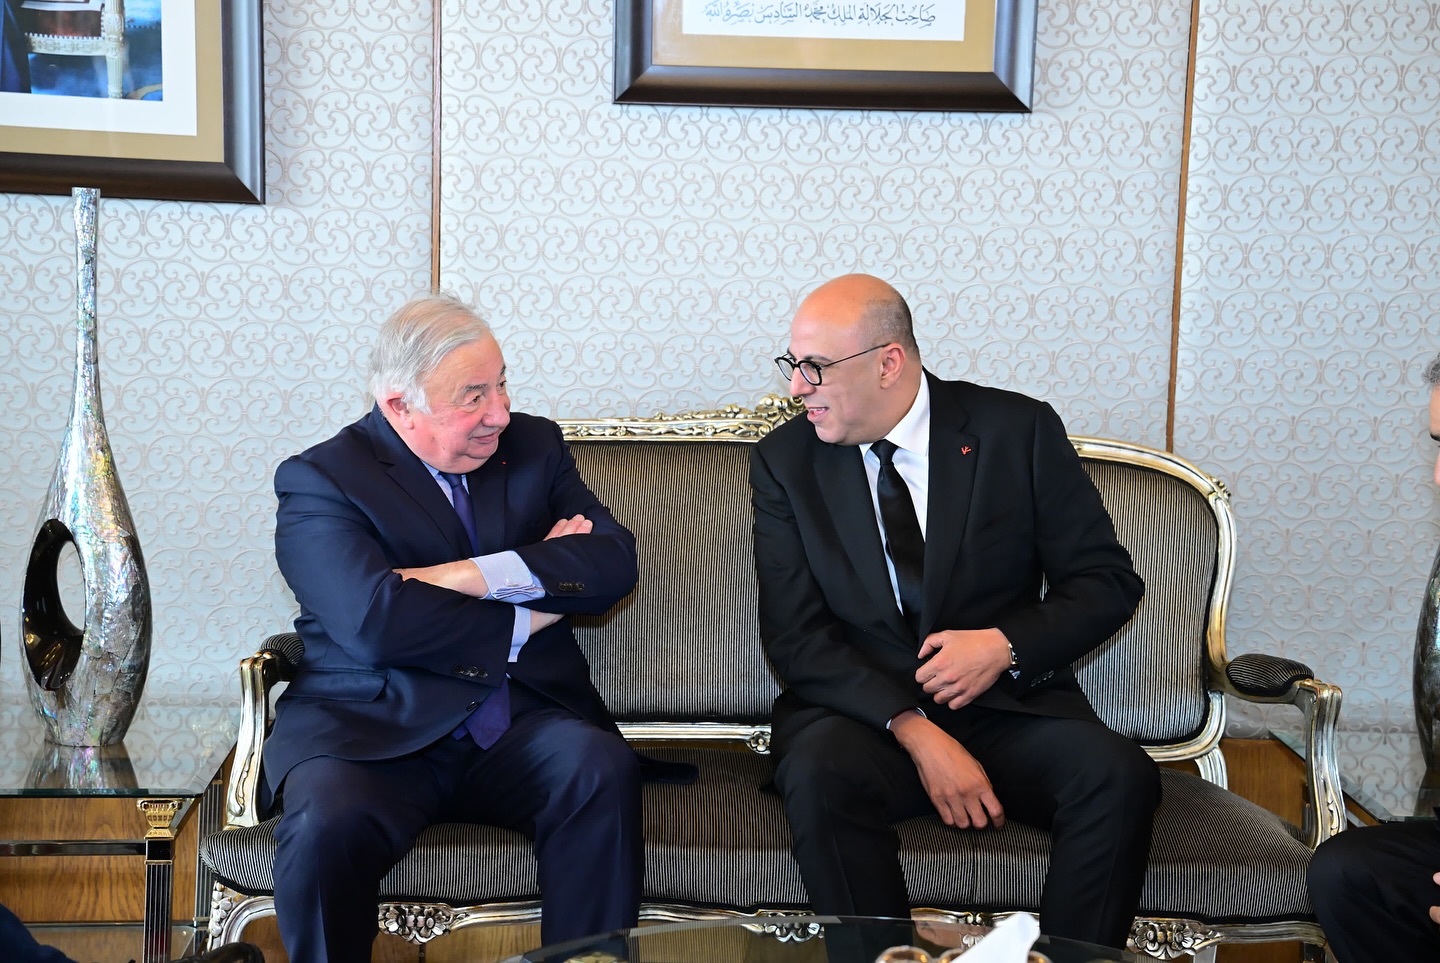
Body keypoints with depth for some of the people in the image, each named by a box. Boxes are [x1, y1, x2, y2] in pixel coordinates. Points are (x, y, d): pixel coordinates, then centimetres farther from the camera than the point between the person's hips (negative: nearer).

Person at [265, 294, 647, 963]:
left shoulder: (533, 445, 14)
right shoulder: (317, 481, -1)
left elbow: (614, 563, 0)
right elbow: (376, 619, -17)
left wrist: (478, 575, -11)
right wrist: (527, 618, -8)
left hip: (521, 726, 3)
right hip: (373, 732, -3)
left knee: (603, 766, -29)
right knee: (326, 828, -33)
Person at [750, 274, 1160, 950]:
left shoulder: (1018, 430, 0)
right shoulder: (785, 462, 2)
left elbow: (1108, 579, 4)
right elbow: (794, 637, -4)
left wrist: (1007, 645, -15)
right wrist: (914, 731, -18)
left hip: (1009, 709, 0)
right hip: (863, 710, 0)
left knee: (1121, 777, -28)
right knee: (819, 772, -33)